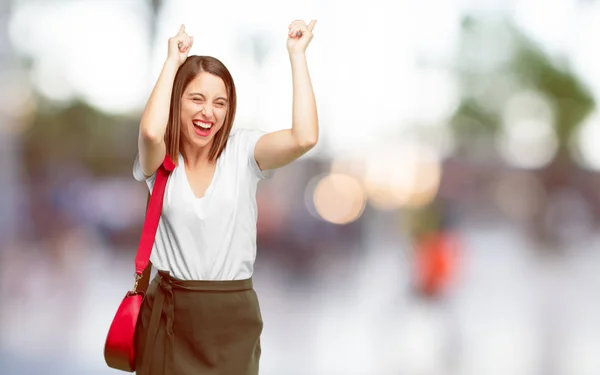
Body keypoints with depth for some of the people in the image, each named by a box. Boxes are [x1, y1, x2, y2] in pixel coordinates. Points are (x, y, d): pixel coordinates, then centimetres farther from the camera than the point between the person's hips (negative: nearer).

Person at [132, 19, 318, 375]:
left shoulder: (243, 150, -1)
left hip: (234, 315, 0)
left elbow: (305, 138, -19)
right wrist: (173, 61, -14)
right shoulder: (160, 158, -2)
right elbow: (151, 131, -27)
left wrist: (297, 54, -12)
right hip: (170, 314, 0)